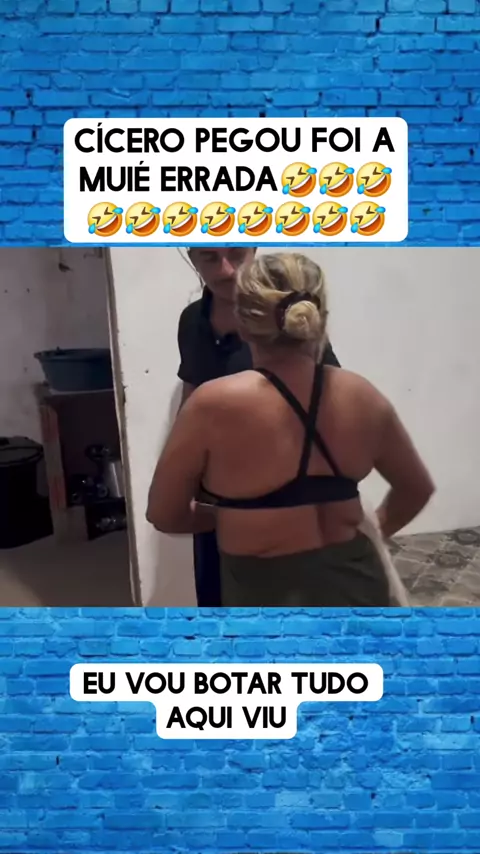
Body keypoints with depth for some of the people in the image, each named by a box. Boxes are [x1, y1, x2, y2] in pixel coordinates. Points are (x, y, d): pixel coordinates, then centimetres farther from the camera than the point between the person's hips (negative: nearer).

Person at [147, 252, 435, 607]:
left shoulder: (214, 405, -17)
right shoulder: (361, 395, -5)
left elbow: (163, 513, -7)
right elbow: (417, 487, 9)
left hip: (268, 592, -4)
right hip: (356, 583, 5)